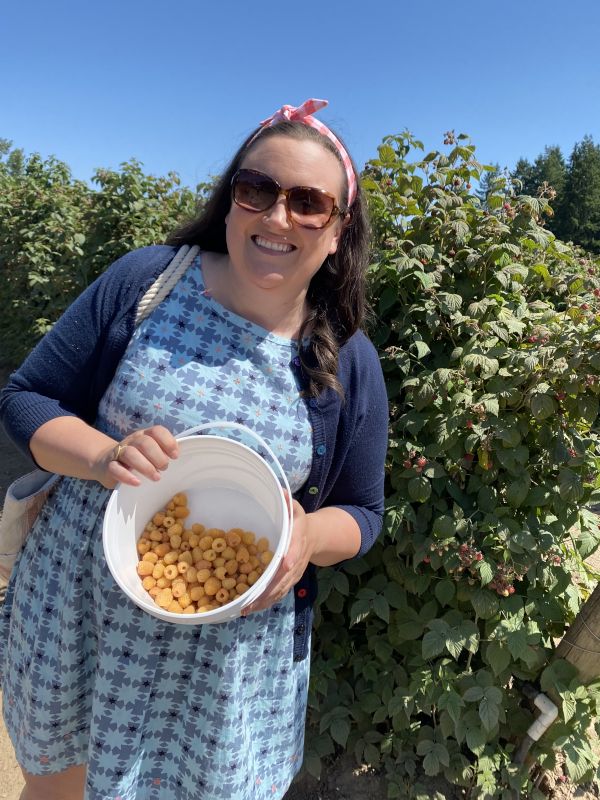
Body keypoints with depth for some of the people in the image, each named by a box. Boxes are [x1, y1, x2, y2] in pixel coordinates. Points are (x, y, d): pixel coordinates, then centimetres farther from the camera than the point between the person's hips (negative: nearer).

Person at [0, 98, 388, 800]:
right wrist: (103, 457, -23)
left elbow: (359, 513, 1)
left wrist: (309, 537, -21)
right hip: (72, 607, 2)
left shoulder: (349, 364, -8)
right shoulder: (143, 282, -9)